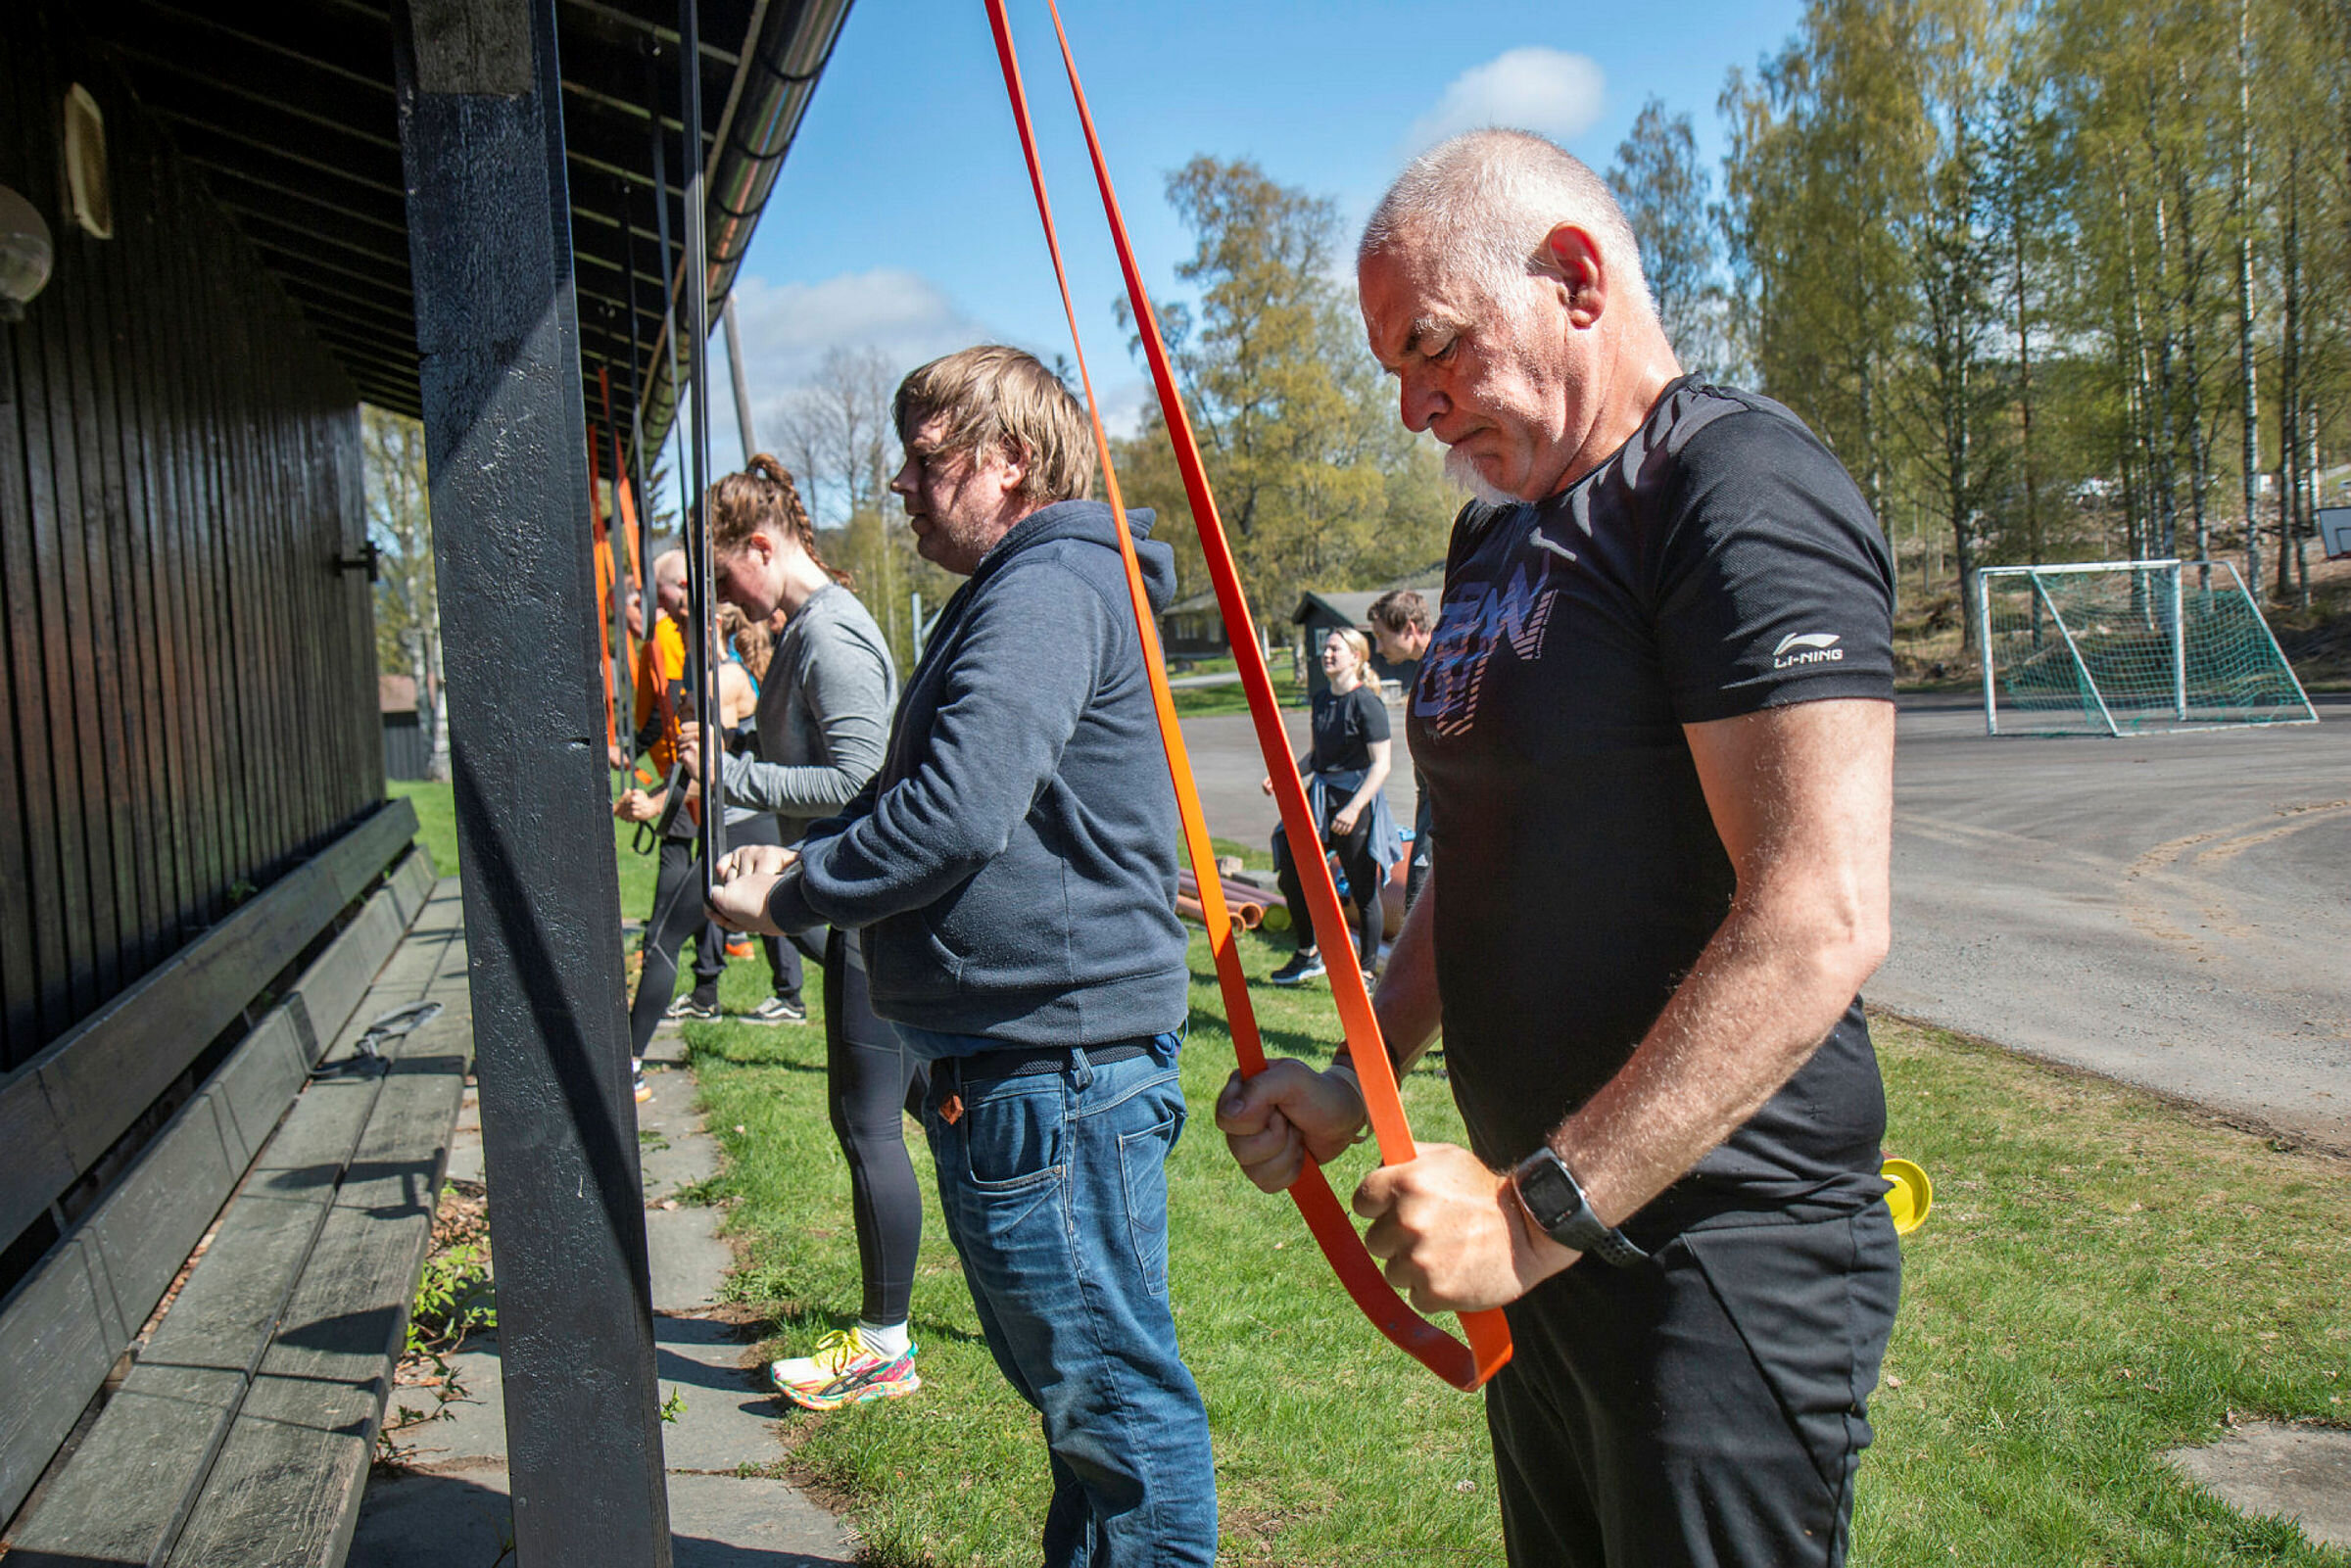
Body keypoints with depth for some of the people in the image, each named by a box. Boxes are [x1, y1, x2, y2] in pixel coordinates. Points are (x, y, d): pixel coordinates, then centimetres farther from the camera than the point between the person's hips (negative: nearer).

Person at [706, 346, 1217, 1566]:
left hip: (1054, 1063, -11)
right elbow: (913, 786, 24)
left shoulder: (1049, 592, -16)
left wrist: (789, 898, -13)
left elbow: (957, 810, -26)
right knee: (1068, 1380, 23)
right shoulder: (1008, 595, 20)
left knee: (1111, 1393, 2)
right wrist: (805, 854, 7)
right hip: (1013, 1055, 11)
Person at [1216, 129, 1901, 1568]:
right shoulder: (1499, 534, 13)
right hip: (1550, 1232, 9)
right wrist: (1356, 1087, 10)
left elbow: (1819, 921, -25)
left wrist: (1544, 1208, -23)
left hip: (1723, 1261, -8)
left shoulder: (1747, 491, -16)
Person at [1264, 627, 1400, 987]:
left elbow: (1381, 764, -16)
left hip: (1356, 798, -8)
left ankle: (1366, 971, 11)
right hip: (1319, 795, 8)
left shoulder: (1367, 703, -13)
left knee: (1363, 890, -1)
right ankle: (1307, 956, 25)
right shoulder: (1321, 698, 11)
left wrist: (1354, 808, -24)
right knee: (1290, 873, 8)